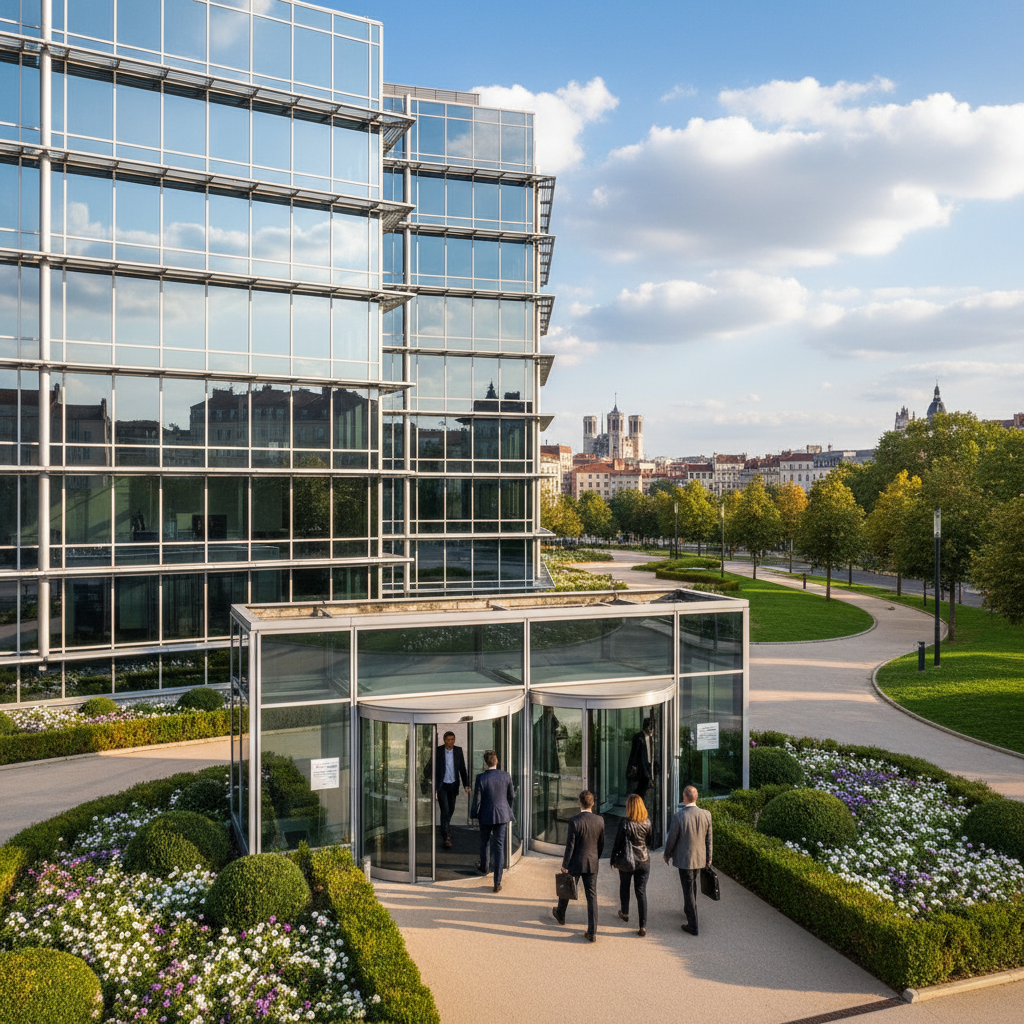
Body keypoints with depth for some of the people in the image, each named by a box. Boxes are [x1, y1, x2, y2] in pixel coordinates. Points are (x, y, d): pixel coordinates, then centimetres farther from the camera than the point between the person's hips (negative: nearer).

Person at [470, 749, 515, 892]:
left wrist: (474, 815, 6)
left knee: (484, 843, 24)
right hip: (502, 815, 1)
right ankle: (497, 883, 4)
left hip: (486, 816, -1)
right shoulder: (506, 776, -8)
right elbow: (511, 796, 3)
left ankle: (483, 868, 48)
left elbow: (477, 799, -11)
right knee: (499, 847, 4)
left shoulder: (481, 778, -16)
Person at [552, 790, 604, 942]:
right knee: (592, 896, 7)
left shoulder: (574, 821, -20)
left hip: (575, 863, -3)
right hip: (592, 863, 3)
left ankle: (560, 915, 45)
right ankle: (592, 932, 7)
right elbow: (601, 843, 5)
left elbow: (570, 845, -16)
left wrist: (564, 865, -6)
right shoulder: (600, 820, -7)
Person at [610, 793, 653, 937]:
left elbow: (618, 842, -13)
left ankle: (624, 913, 42)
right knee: (641, 892, 6)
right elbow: (650, 841, 5)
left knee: (624, 887, 23)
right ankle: (643, 926, 2)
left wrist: (614, 859, 0)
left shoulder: (625, 823, -19)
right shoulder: (647, 822, -7)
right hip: (644, 860, 2)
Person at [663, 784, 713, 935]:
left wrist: (667, 854, 6)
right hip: (700, 858, 5)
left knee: (688, 890, 5)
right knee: (692, 885, 26)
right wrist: (709, 857, 15)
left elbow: (672, 839, -12)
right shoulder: (706, 815, -9)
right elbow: (708, 839, 2)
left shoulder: (679, 817, -23)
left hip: (684, 859, -5)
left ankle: (693, 925, 10)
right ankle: (689, 911, 45)